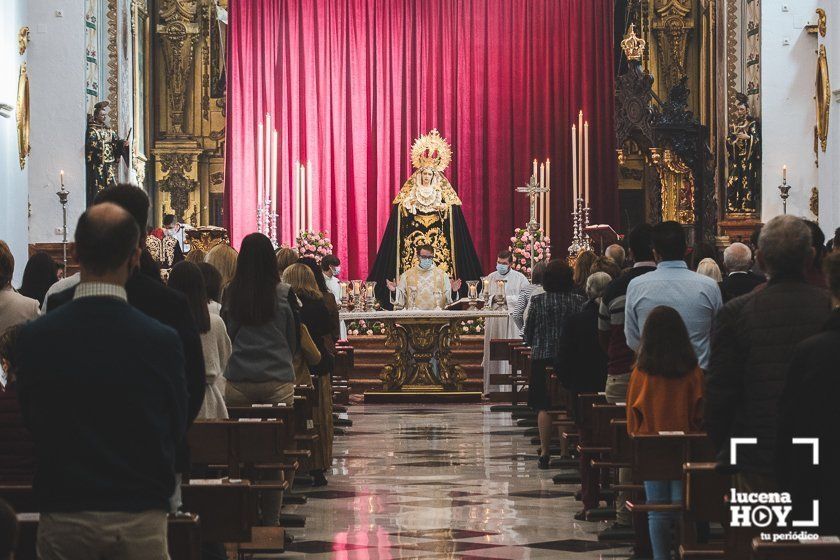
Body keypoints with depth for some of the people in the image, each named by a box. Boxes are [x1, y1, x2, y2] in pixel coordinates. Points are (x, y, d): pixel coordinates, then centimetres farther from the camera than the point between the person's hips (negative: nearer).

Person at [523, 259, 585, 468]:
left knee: (543, 407, 4)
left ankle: (545, 452, 0)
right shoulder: (579, 301, -4)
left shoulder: (538, 301, -6)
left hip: (543, 358, -1)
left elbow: (527, 334, 1)